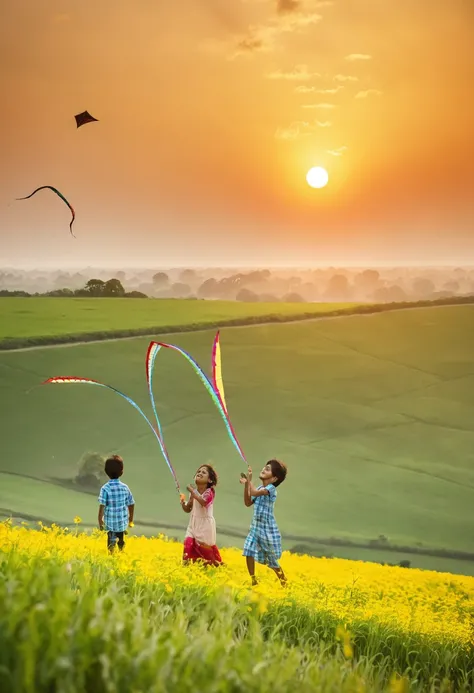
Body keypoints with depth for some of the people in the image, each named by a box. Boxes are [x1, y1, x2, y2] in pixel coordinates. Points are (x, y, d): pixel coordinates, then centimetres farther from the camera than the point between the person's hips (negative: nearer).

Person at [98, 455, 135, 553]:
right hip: (122, 522, 4)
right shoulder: (125, 487, -1)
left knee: (111, 545, 3)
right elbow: (131, 504, 5)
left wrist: (100, 521, -5)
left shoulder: (105, 488, -12)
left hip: (110, 523, -4)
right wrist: (131, 519, 19)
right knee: (121, 543, 20)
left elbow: (102, 506, -15)